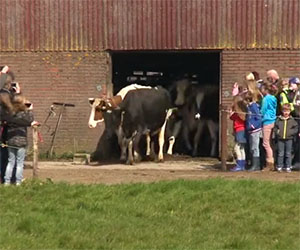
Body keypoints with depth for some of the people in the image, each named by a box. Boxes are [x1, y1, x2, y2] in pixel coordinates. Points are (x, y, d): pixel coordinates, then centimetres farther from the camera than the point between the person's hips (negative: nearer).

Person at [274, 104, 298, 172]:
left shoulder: (292, 120, 3)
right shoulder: (279, 120, 4)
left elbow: (296, 129, 4)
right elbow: (275, 128, 11)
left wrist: (291, 132, -9)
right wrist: (277, 132, -6)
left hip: (289, 139, 0)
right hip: (280, 139, 0)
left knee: (288, 154, 4)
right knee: (280, 153, 4)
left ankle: (288, 167, 11)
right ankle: (279, 167, 9)